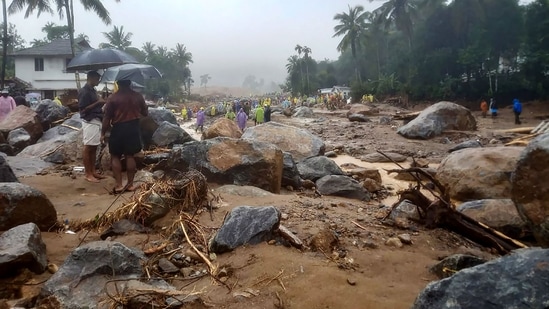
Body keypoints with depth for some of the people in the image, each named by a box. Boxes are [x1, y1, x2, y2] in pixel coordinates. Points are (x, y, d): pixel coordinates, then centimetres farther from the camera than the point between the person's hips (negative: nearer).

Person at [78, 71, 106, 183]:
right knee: (88, 148, -4)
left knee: (94, 148, 12)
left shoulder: (92, 90, 15)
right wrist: (98, 102, -19)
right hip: (89, 122, -10)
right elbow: (83, 109, -18)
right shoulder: (84, 91, -14)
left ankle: (93, 171, 19)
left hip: (96, 121, 10)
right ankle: (88, 174, 2)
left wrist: (101, 103, 8)